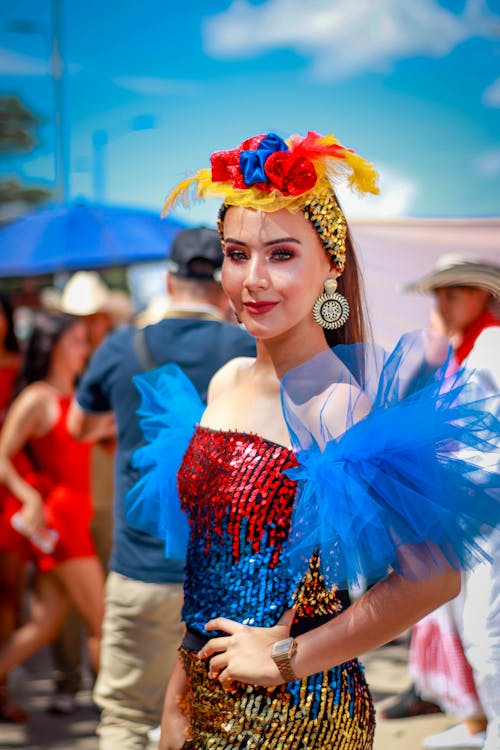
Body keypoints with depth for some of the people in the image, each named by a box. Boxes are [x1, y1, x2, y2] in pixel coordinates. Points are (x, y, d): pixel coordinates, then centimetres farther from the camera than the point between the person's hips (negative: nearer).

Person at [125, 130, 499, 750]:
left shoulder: (340, 404, -19)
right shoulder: (226, 382, 3)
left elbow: (436, 575, -24)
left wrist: (288, 655, -16)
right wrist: (180, 691, 9)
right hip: (203, 692, 6)